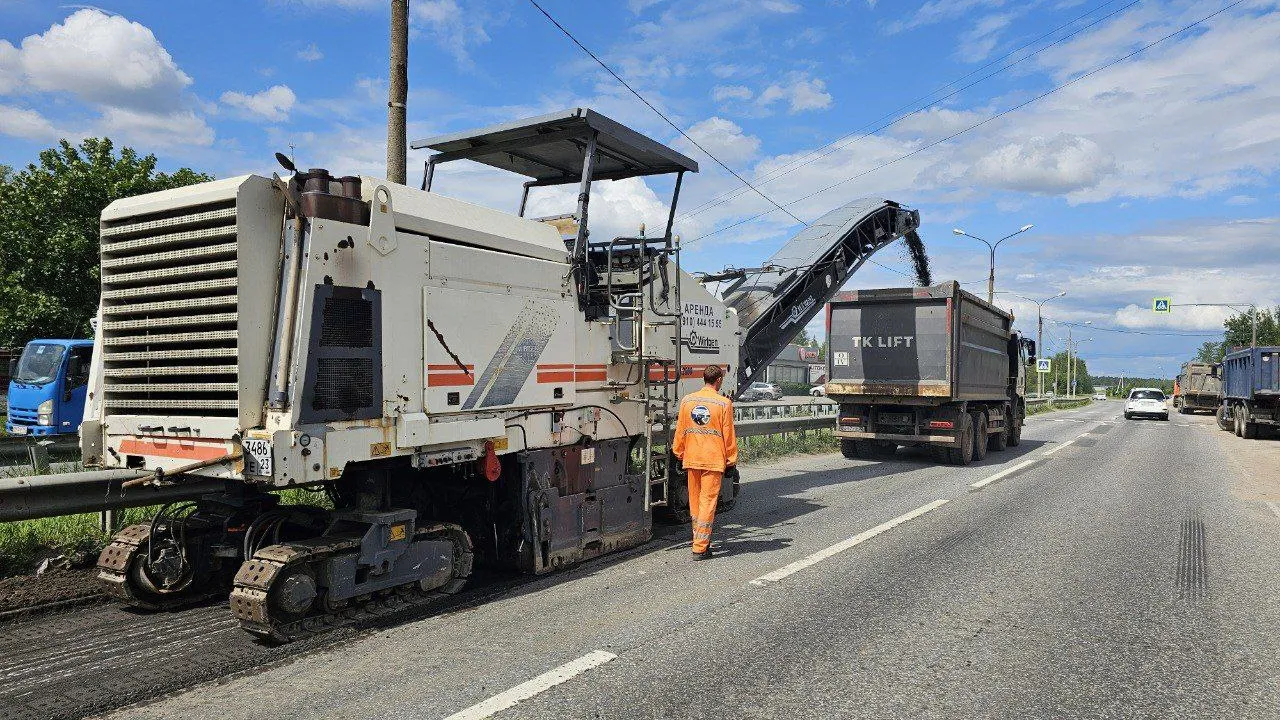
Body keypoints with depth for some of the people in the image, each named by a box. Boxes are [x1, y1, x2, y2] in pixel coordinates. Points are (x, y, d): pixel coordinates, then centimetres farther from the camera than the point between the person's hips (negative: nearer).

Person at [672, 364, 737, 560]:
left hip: (691, 458, 4)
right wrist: (731, 459, 6)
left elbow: (680, 431, 9)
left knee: (695, 501, 14)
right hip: (714, 459, -4)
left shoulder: (687, 401, 4)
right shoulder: (724, 403, -7)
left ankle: (700, 540, 27)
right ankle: (700, 548, -2)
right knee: (708, 501, -1)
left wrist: (679, 453, 20)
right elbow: (728, 434, -4)